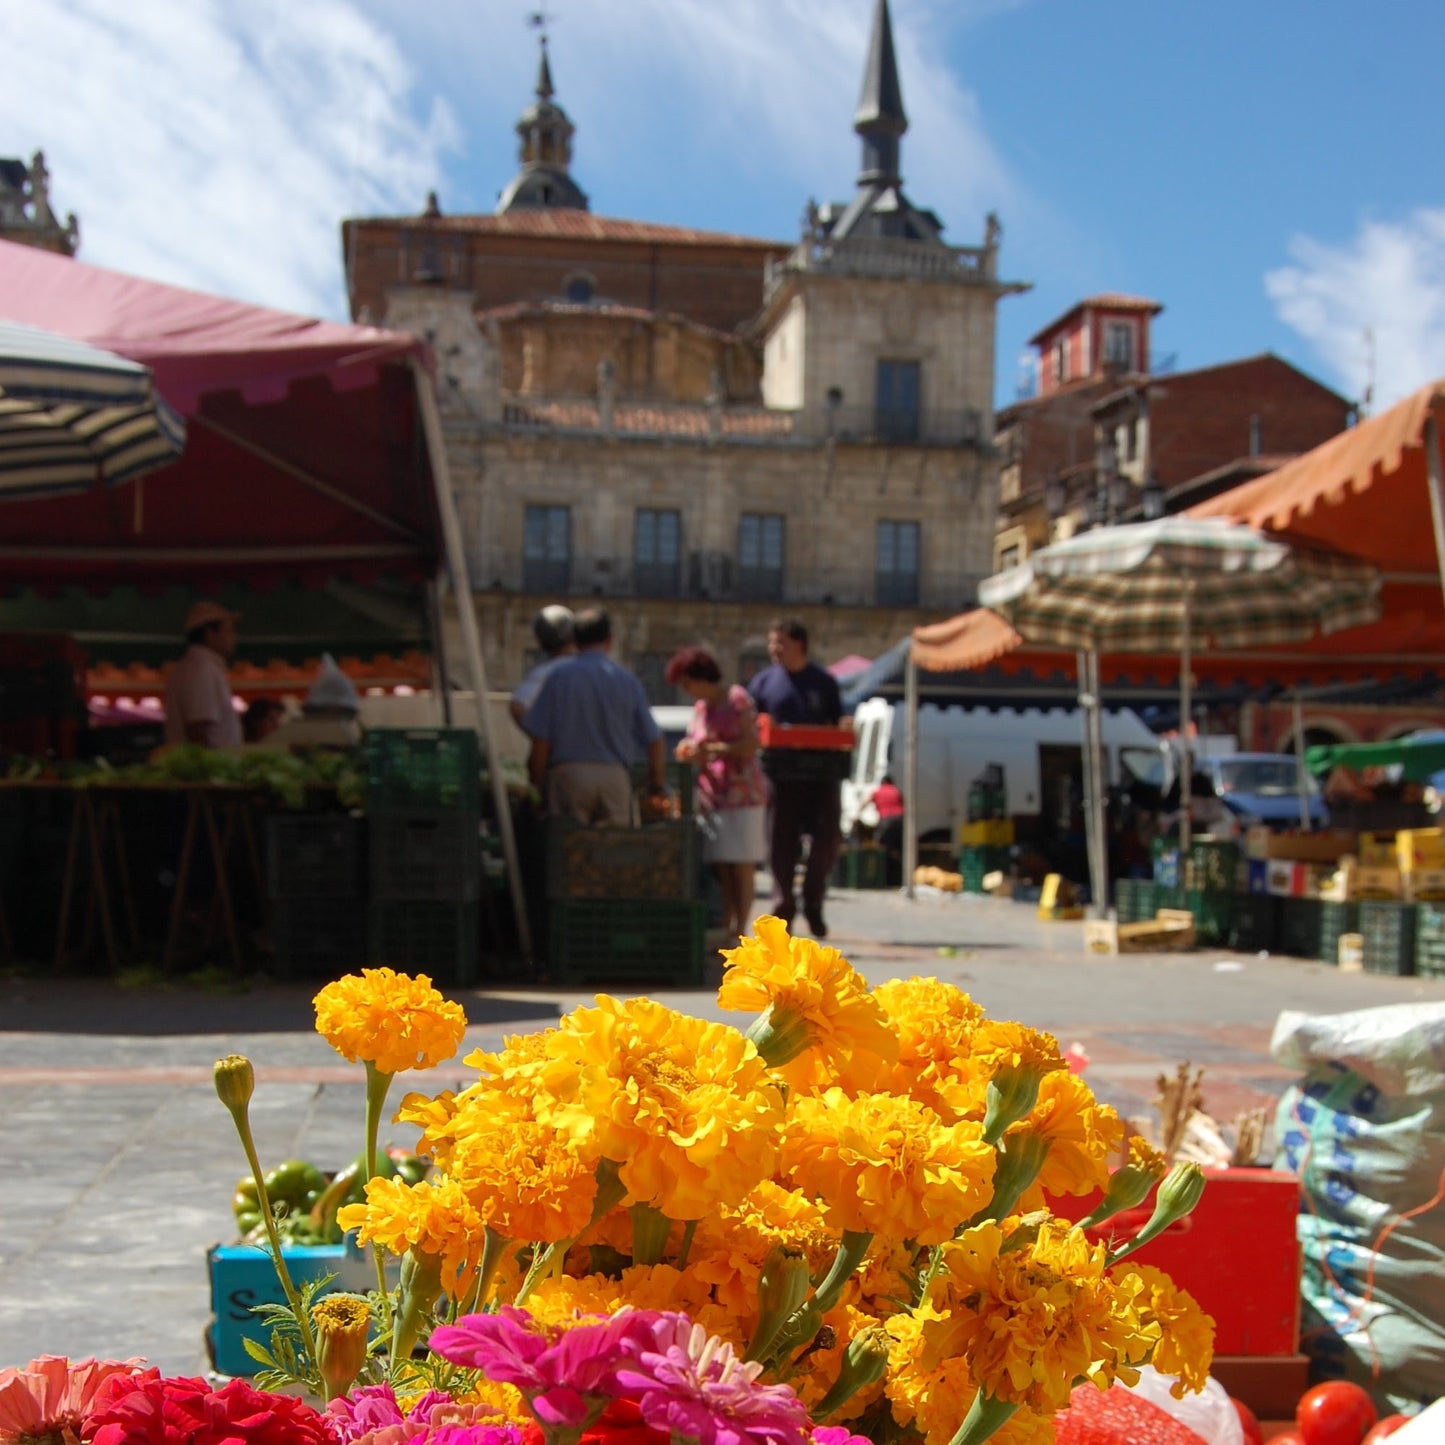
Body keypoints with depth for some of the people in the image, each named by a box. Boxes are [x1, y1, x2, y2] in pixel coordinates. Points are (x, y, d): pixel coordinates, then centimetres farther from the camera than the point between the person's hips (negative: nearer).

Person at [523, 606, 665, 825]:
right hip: (616, 776, 2)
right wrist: (656, 780, 25)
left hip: (568, 772, -2)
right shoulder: (627, 680, 5)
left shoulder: (560, 675, -1)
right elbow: (653, 739, 9)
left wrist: (538, 783, 6)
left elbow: (541, 738, -4)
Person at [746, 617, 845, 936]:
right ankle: (783, 908, 9)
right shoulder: (764, 681, 9)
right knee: (782, 844, 0)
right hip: (782, 775, 0)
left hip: (822, 774, 0)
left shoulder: (824, 682, 10)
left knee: (828, 837, -3)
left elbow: (839, 724, 13)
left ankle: (813, 902, 14)